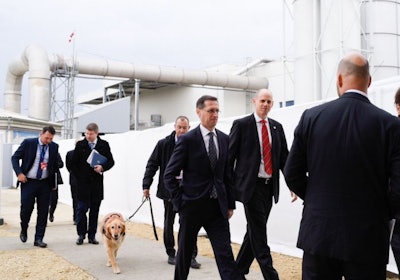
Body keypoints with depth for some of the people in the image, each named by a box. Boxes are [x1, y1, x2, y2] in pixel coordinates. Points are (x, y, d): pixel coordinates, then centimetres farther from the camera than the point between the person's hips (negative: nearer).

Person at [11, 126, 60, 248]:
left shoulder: (54, 147, 2)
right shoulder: (28, 143, -5)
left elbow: (56, 164, 10)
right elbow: (15, 157, 0)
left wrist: (55, 182, 3)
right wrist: (19, 173, -13)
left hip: (45, 183, 2)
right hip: (28, 182, -2)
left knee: (43, 211, 2)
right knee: (26, 208, -1)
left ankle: (39, 239, 11)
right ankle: (23, 230, 29)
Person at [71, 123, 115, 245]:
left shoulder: (104, 145, 3)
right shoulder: (80, 145, 3)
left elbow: (111, 161, 5)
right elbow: (74, 163, 6)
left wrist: (102, 167, -13)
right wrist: (79, 177, 1)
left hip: (97, 183, 1)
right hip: (83, 183, -1)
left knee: (95, 210, 6)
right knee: (82, 209, -1)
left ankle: (92, 235, 13)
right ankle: (81, 235, 9)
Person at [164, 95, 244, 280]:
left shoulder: (224, 139, 6)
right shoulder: (187, 139, -8)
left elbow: (227, 174, 12)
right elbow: (169, 175, -6)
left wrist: (230, 204, 8)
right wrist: (179, 202, -10)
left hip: (218, 207, 3)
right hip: (192, 206, -3)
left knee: (225, 254, -3)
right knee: (184, 252, 13)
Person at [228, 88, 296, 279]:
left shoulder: (277, 127, 11)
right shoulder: (241, 125, -3)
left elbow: (284, 157, 10)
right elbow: (230, 156, -2)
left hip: (269, 186, 6)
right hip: (250, 185, -5)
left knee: (255, 231, 12)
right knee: (259, 234, -5)